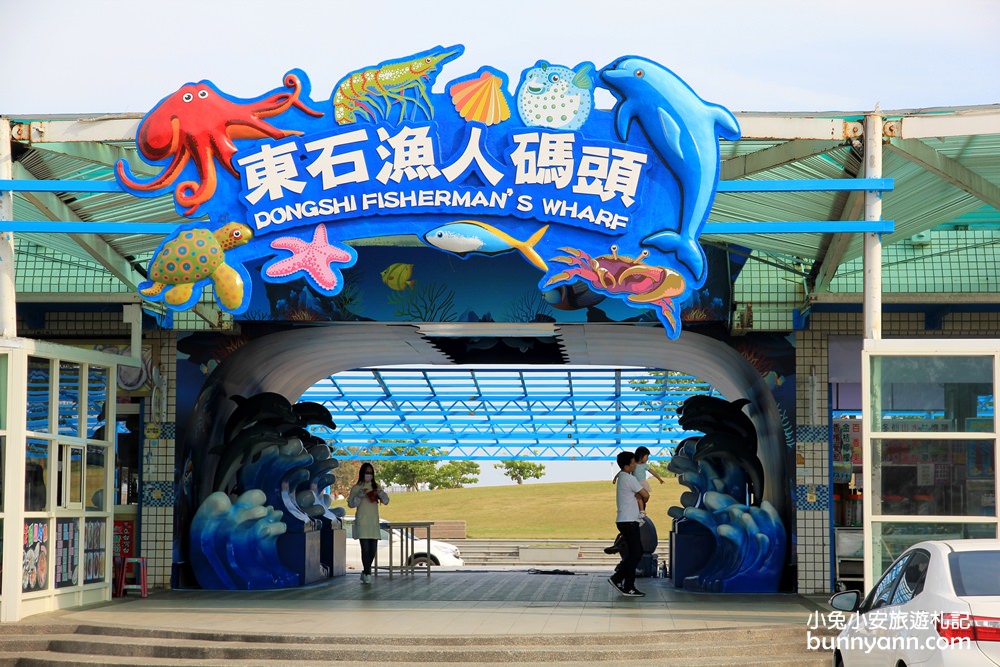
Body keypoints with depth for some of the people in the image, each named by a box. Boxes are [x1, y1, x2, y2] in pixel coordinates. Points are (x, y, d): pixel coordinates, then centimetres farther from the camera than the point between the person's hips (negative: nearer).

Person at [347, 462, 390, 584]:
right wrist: (360, 495, -17)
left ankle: (365, 572, 20)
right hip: (362, 522, -4)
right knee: (365, 548, -11)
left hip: (374, 522, 4)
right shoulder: (356, 488, 1)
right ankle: (367, 574, -7)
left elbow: (386, 501, 9)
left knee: (373, 549, 4)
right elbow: (350, 503, -3)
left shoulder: (376, 487, 12)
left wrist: (380, 494, -11)